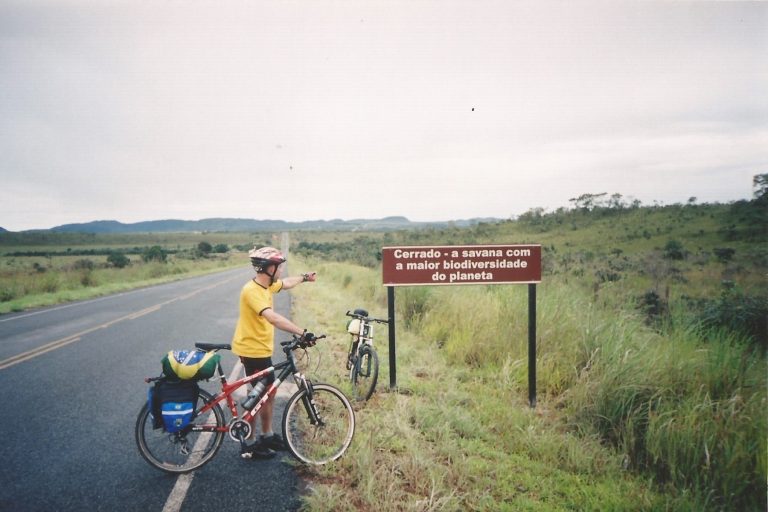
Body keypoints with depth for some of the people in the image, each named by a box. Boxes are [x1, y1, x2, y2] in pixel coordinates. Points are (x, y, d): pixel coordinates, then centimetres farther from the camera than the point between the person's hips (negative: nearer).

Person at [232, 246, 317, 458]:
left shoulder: (266, 285, 4)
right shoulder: (252, 291, -26)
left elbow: (285, 283, 27)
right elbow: (273, 317, -39)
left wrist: (304, 278, 40)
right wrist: (301, 332, -45)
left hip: (262, 348, 10)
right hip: (252, 350, -10)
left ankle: (267, 435, 30)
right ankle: (249, 443, 14)